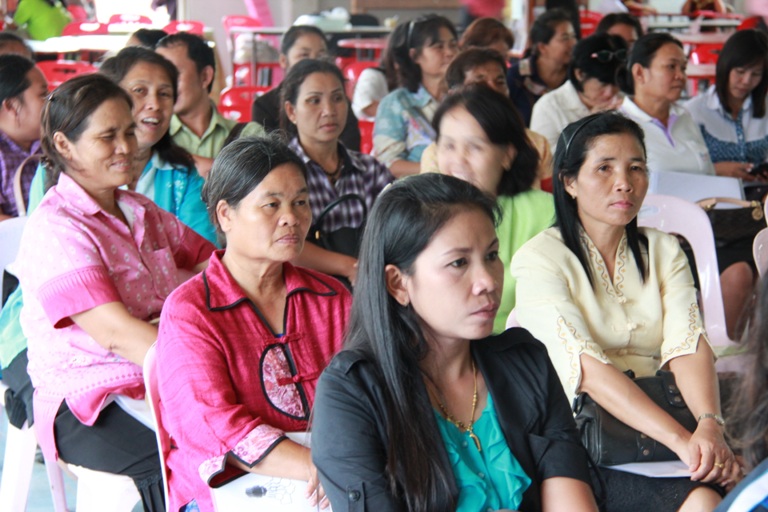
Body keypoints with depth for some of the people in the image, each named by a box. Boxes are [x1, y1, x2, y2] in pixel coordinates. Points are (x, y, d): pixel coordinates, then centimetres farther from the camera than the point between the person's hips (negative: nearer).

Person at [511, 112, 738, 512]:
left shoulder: (663, 251, 14)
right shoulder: (539, 258, -3)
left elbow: (687, 347, -3)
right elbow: (586, 369, -17)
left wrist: (710, 426, -24)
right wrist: (681, 441, -29)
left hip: (653, 426, 5)